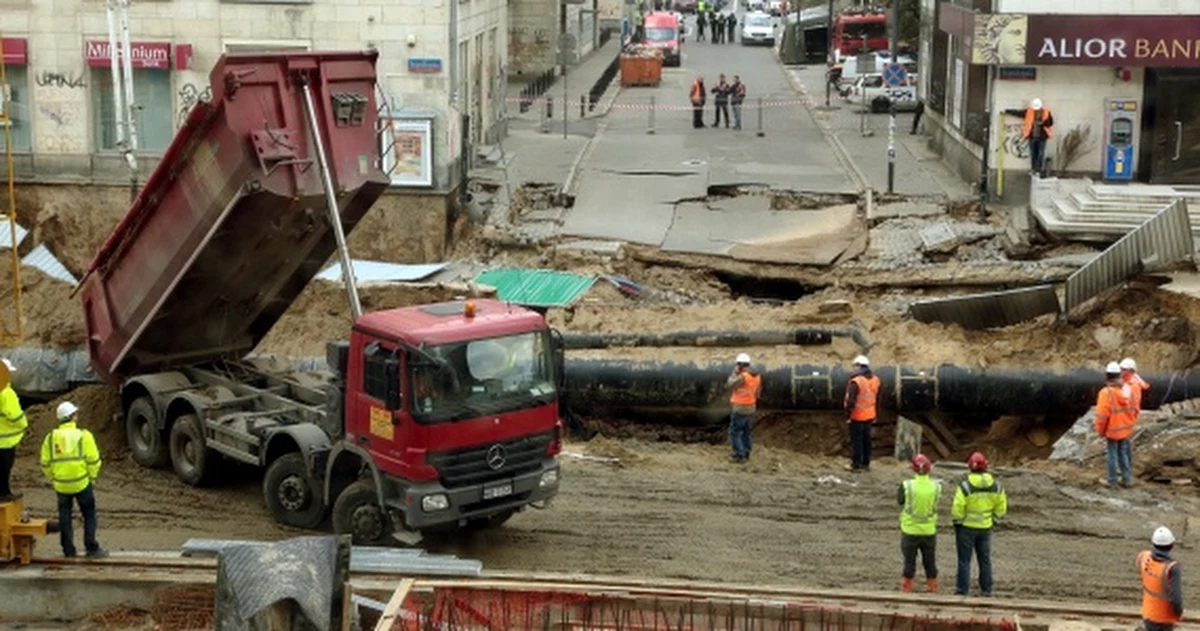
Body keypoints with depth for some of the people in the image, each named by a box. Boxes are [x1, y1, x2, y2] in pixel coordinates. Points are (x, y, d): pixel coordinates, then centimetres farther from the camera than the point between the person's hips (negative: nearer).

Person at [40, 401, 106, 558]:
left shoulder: (51, 437, 1)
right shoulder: (83, 436, -8)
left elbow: (45, 464, 3)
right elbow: (93, 460, -10)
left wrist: (53, 477, 16)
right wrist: (92, 476, 5)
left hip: (61, 485, 3)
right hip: (81, 483, -3)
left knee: (64, 516, 14)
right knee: (89, 515, 9)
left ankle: (68, 550, 16)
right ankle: (92, 548, 6)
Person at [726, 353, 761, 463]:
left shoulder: (742, 377, -23)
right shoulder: (757, 376, 3)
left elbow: (730, 384, -13)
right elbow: (758, 392, 11)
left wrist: (735, 372, -7)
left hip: (740, 408, -8)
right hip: (751, 408, 8)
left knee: (734, 432, 0)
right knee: (746, 432, 18)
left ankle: (739, 455, -4)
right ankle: (746, 453, 22)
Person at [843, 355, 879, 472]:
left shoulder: (856, 382, -22)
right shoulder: (875, 380, 2)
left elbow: (850, 400, -25)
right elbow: (877, 397, 11)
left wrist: (849, 410, -8)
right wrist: (875, 415, 19)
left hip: (857, 417, -7)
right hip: (870, 415, 7)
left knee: (856, 440, 4)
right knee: (866, 439, 16)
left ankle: (856, 464, 11)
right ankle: (866, 463, 25)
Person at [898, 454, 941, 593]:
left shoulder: (907, 486, -19)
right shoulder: (936, 487, -13)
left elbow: (899, 500, -2)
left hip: (910, 531, -2)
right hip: (929, 531, 2)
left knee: (909, 563, 10)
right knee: (930, 563, 16)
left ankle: (906, 591, 15)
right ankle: (933, 591, 24)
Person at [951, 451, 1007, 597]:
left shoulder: (965, 486, -17)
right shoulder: (995, 486, -2)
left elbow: (957, 509, -16)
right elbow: (1001, 508, 5)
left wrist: (957, 522, -1)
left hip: (967, 527, -4)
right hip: (985, 528, 4)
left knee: (964, 560, 3)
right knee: (985, 560, 13)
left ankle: (962, 591, 3)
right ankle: (987, 590, 18)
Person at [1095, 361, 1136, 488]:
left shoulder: (1106, 392, -21)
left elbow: (1102, 415, -19)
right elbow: (1134, 409, 6)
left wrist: (1100, 430, -4)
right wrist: (1131, 423, 19)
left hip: (1112, 430, -6)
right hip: (1126, 429, 6)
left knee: (1113, 454, 6)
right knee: (1123, 453, 16)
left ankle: (1112, 480, 16)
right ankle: (1127, 479, 20)